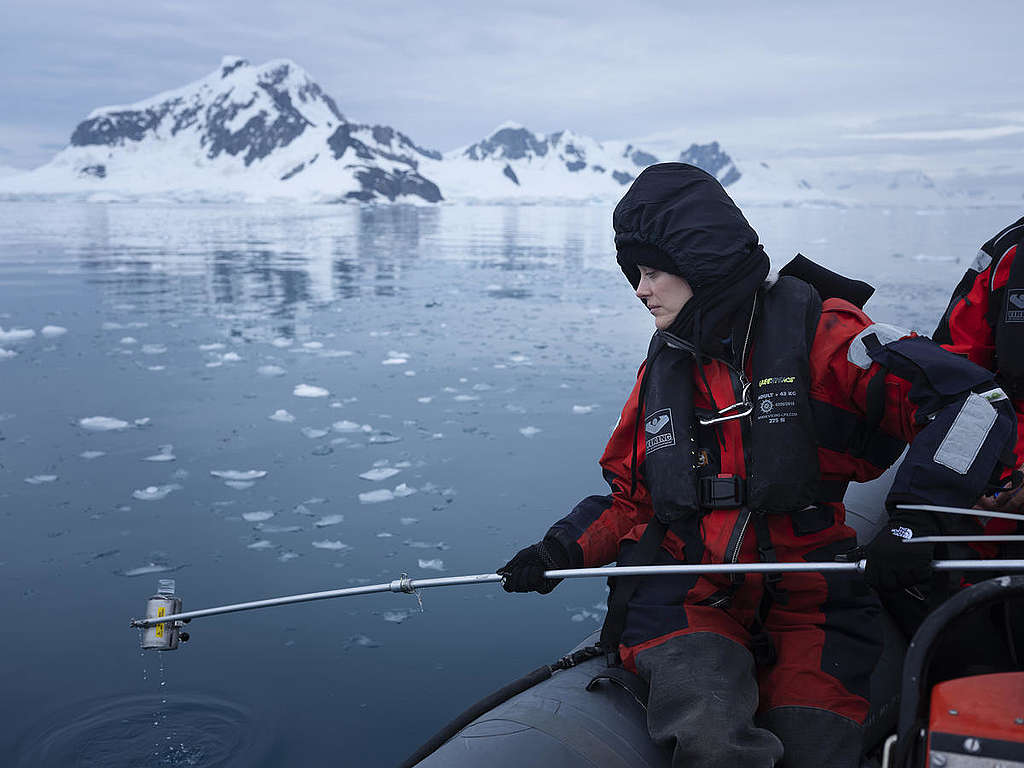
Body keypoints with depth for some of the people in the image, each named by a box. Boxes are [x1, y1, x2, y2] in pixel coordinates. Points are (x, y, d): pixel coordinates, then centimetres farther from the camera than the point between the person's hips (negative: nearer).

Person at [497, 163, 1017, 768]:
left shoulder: (814, 331, -3)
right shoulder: (664, 367, 13)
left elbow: (972, 401, -11)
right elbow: (631, 499, 19)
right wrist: (562, 551, 3)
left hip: (806, 601, -1)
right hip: (686, 597, 1)